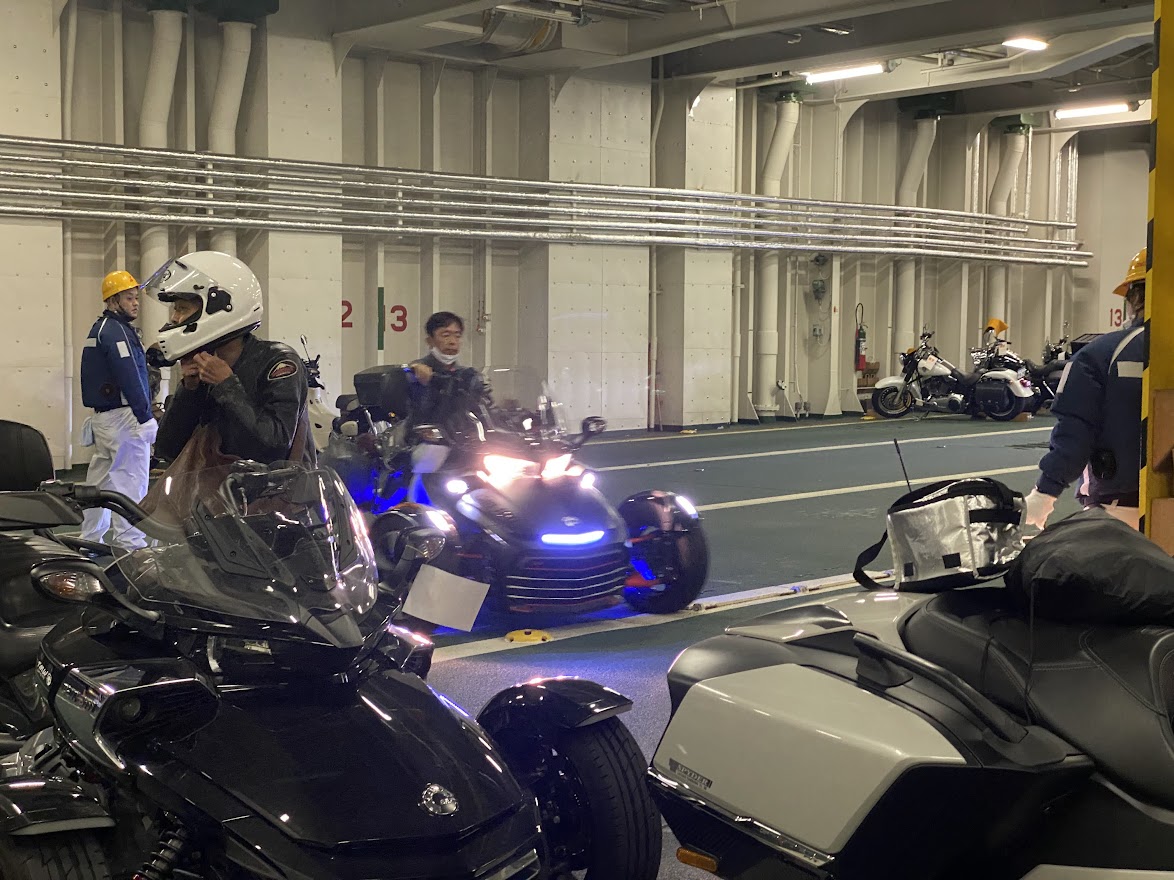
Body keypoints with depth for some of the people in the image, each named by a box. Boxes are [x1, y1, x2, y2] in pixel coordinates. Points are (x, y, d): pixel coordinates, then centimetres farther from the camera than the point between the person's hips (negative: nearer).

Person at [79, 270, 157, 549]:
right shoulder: (116, 330, -14)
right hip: (124, 415, -10)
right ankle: (130, 544, -8)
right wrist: (147, 418, -20)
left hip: (101, 416, 10)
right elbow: (129, 377, -21)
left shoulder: (99, 329, 18)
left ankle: (90, 539, 22)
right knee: (131, 482, -8)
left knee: (101, 479, 15)